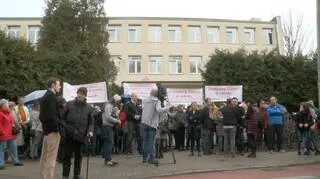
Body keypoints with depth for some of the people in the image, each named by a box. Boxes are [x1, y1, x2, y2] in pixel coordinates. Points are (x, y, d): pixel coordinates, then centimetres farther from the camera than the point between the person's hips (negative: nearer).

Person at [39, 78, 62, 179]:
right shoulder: (51, 96, -13)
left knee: (45, 156, 15)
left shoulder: (45, 96, 17)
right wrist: (57, 127, -17)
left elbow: (42, 115, 18)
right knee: (51, 157, -6)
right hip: (52, 129, -10)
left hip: (46, 129, 10)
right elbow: (52, 115, -22)